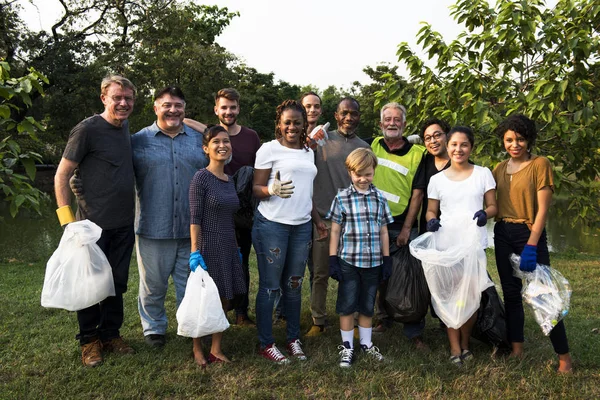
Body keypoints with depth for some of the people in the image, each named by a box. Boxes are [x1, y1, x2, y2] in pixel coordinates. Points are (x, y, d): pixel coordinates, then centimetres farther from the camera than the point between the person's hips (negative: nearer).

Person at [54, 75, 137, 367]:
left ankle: (111, 335, 29)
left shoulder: (125, 129, 8)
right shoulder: (87, 129, -11)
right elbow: (61, 176, -9)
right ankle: (89, 341, 23)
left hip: (124, 224, 6)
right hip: (94, 224, -6)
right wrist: (67, 220, -14)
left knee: (117, 283, 13)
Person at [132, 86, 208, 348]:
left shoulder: (199, 140, 9)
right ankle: (154, 328, 30)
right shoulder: (139, 141, 2)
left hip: (192, 229, 2)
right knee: (153, 285, 11)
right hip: (153, 228, -1)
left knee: (191, 284, 12)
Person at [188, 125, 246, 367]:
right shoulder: (201, 178, -10)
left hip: (228, 248, 7)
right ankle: (197, 350, 22)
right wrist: (195, 253, -16)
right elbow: (194, 219, -12)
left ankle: (216, 349, 24)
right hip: (208, 247, -6)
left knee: (224, 301, 11)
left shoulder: (229, 180, 11)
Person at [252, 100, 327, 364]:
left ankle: (293, 339, 24)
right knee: (270, 286, 0)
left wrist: (317, 218, 16)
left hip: (301, 227, 6)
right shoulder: (269, 149, -3)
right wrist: (272, 189, -26)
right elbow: (256, 188, -6)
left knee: (294, 285, 12)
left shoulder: (308, 152, 16)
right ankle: (266, 344, 12)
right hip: (272, 225, -5)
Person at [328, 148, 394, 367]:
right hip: (348, 261, -2)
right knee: (347, 305, 6)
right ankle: (347, 346, 21)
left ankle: (366, 343, 30)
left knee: (368, 306, 14)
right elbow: (335, 231, -1)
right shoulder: (342, 198, -3)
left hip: (373, 262, 2)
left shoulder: (380, 198, 4)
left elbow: (383, 231, 9)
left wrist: (387, 260, 7)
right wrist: (333, 259, -4)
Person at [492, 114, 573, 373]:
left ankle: (564, 357, 8)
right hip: (502, 235, 6)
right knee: (511, 293, 10)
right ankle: (516, 350, 21)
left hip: (529, 234, -5)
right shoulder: (500, 168, 9)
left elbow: (543, 209, -12)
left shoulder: (540, 164, -7)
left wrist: (531, 246, -18)